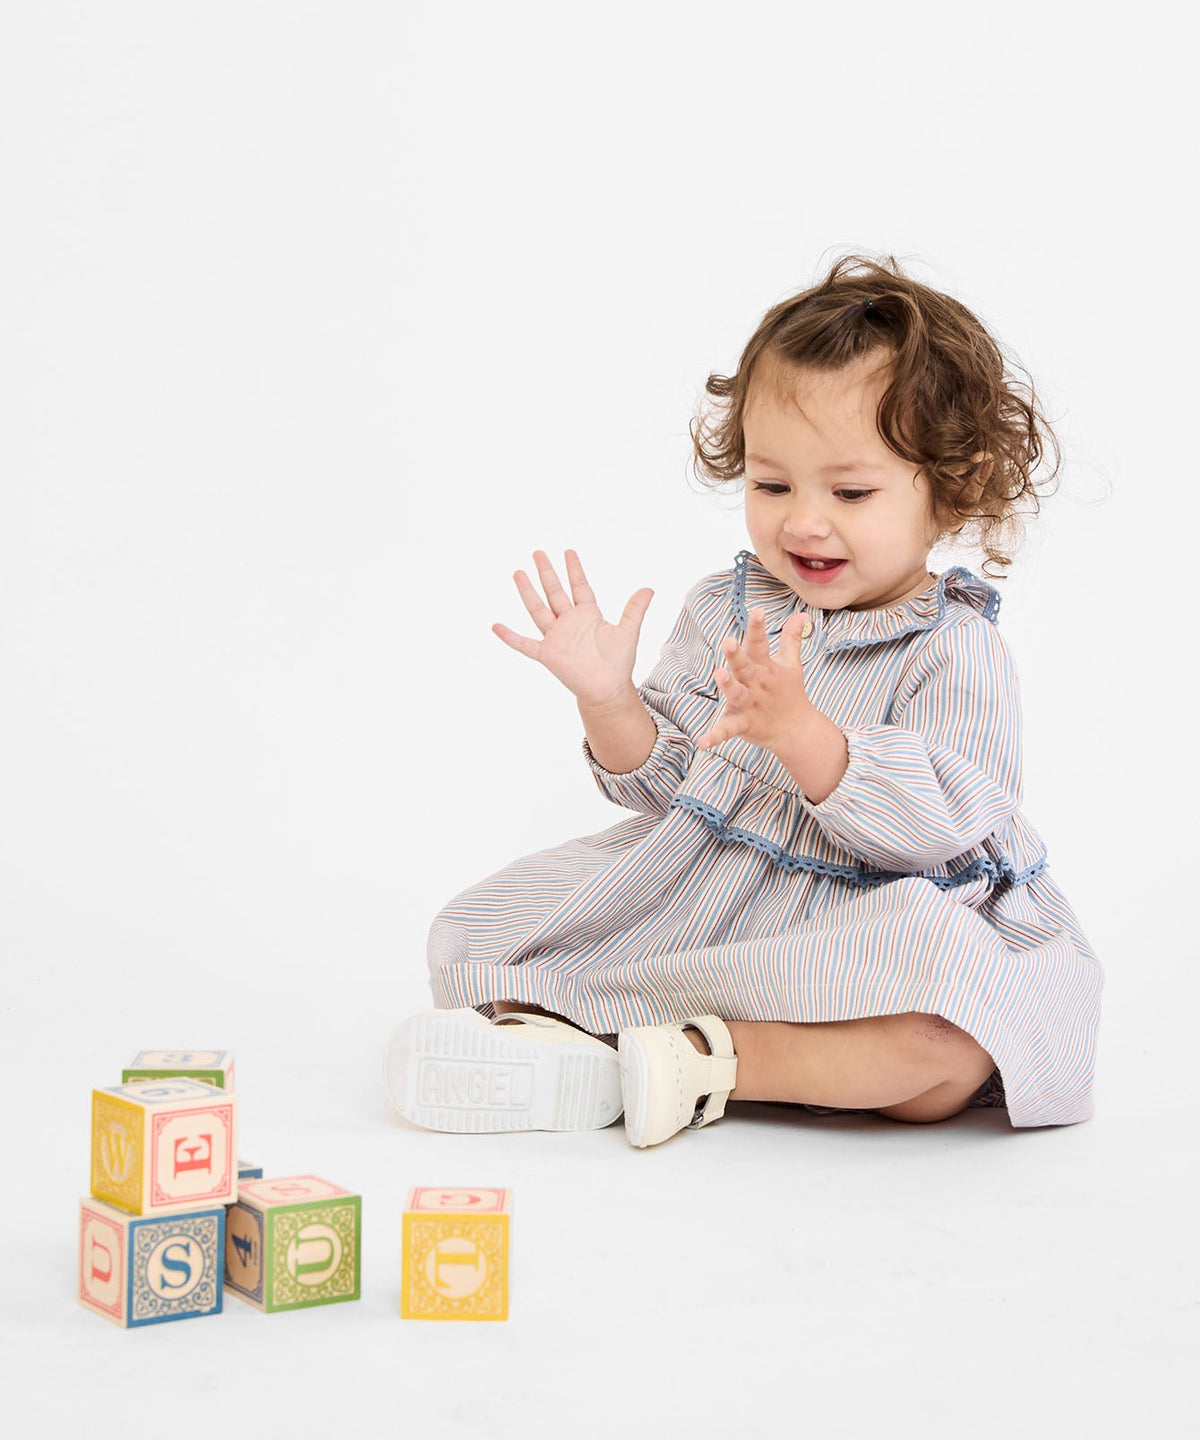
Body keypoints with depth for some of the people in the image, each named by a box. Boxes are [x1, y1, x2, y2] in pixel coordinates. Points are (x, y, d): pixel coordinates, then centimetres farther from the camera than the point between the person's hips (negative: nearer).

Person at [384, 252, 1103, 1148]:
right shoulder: (724, 610, 6)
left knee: (946, 1048, -40)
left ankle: (703, 1062, -27)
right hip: (694, 891, 5)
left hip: (868, 920, -5)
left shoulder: (956, 653, -11)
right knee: (475, 930, 0)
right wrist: (610, 703, -13)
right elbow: (662, 783, 8)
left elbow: (933, 827, -25)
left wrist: (796, 728, -37)